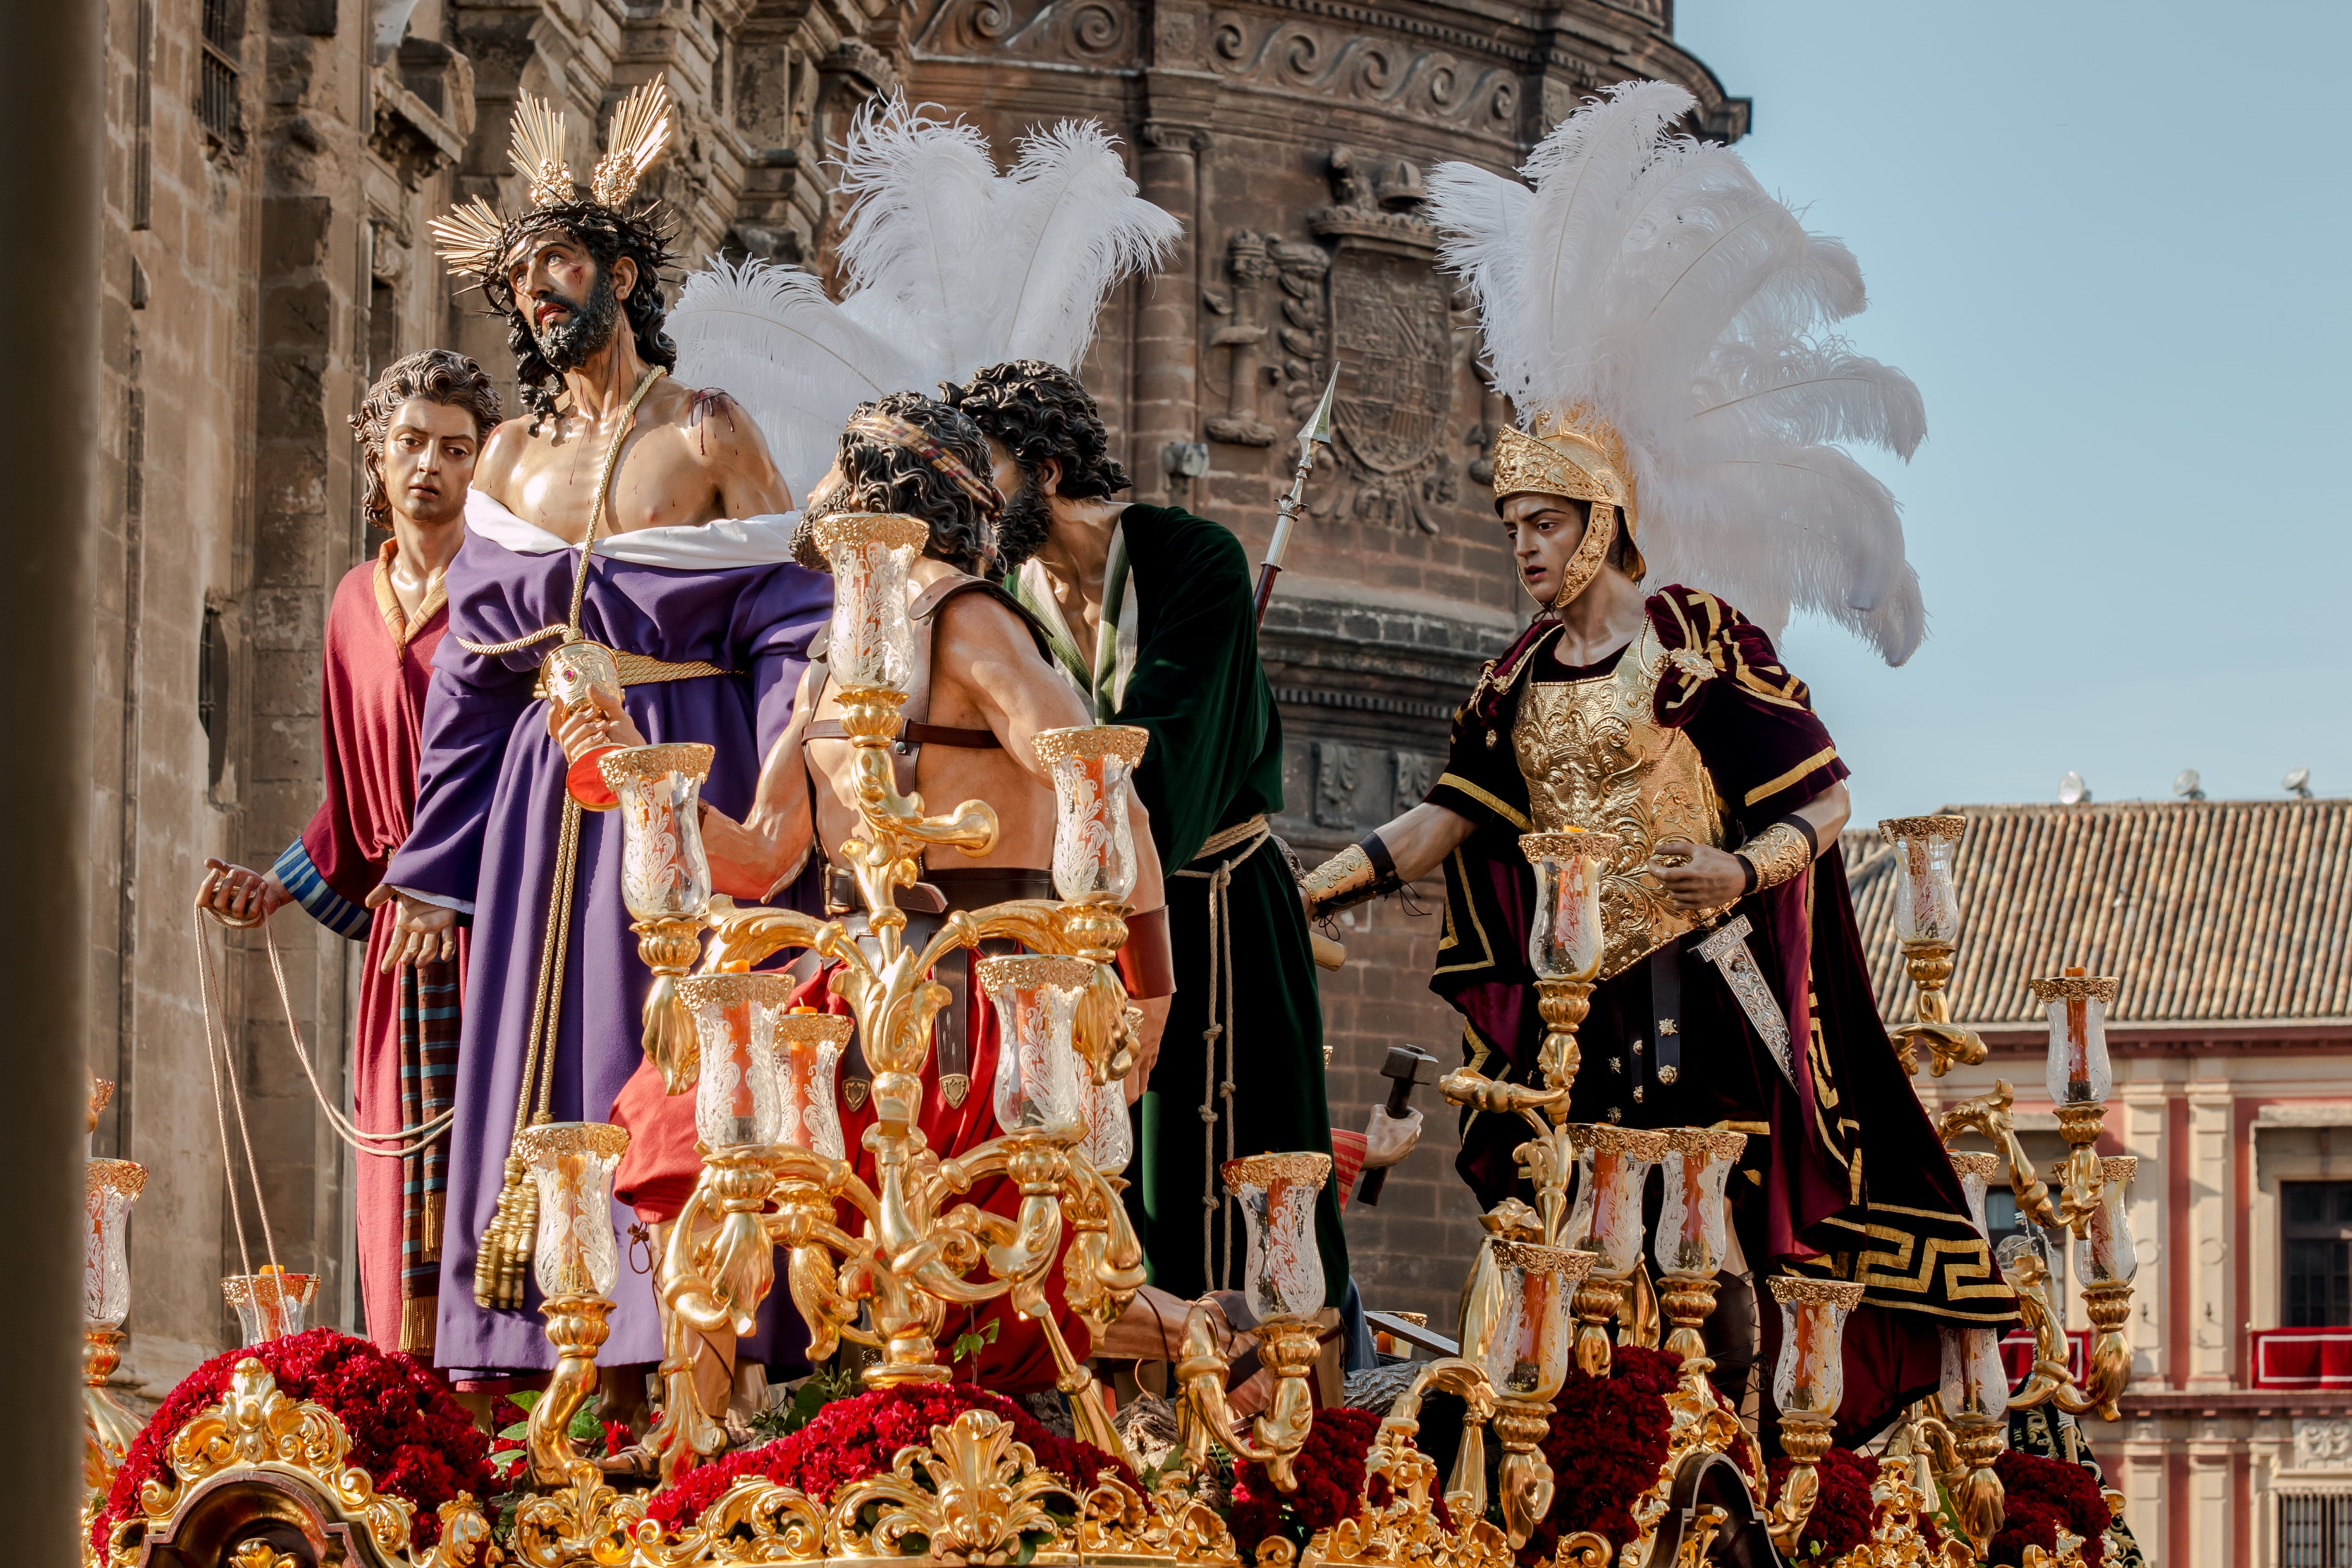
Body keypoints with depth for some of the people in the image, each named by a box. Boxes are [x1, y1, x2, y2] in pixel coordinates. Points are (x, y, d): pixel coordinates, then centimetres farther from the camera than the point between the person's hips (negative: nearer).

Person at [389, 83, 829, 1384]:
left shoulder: (710, 435, 1)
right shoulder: (513, 460, 13)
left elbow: (788, 627, -3)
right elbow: (470, 677, 15)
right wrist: (435, 878, 12)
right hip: (549, 789, 4)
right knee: (548, 1058, -1)